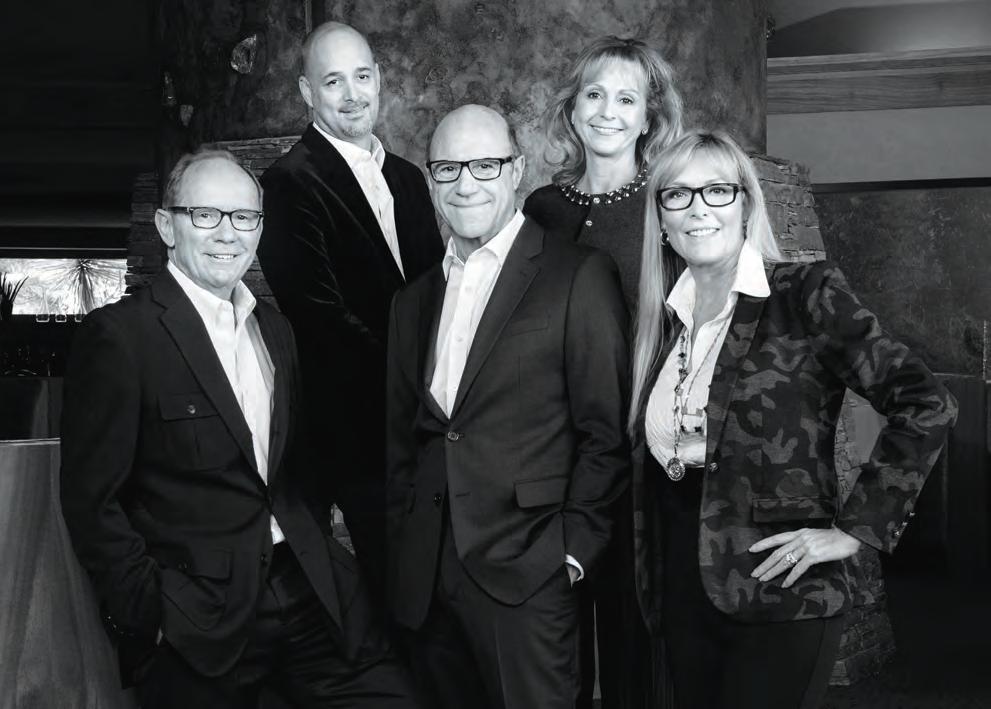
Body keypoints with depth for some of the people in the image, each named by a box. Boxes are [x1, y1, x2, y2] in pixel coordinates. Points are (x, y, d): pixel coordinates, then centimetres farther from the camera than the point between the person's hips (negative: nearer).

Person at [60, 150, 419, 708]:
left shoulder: (275, 329, 12)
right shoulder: (120, 335, -9)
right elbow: (93, 500, -9)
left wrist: (320, 551, 6)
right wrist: (154, 614, -12)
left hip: (308, 594, 5)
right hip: (198, 623, -5)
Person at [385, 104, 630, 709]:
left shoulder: (579, 277, -4)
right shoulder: (415, 299, 15)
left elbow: (606, 431, -6)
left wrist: (574, 551, -10)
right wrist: (402, 555, 10)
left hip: (525, 575, -5)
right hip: (425, 583, 5)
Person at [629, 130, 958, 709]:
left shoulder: (806, 293, -9)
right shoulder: (665, 317, 8)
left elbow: (927, 406, -14)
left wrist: (855, 528, -14)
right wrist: (656, 585, 7)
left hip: (782, 595, -5)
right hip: (683, 592, 6)